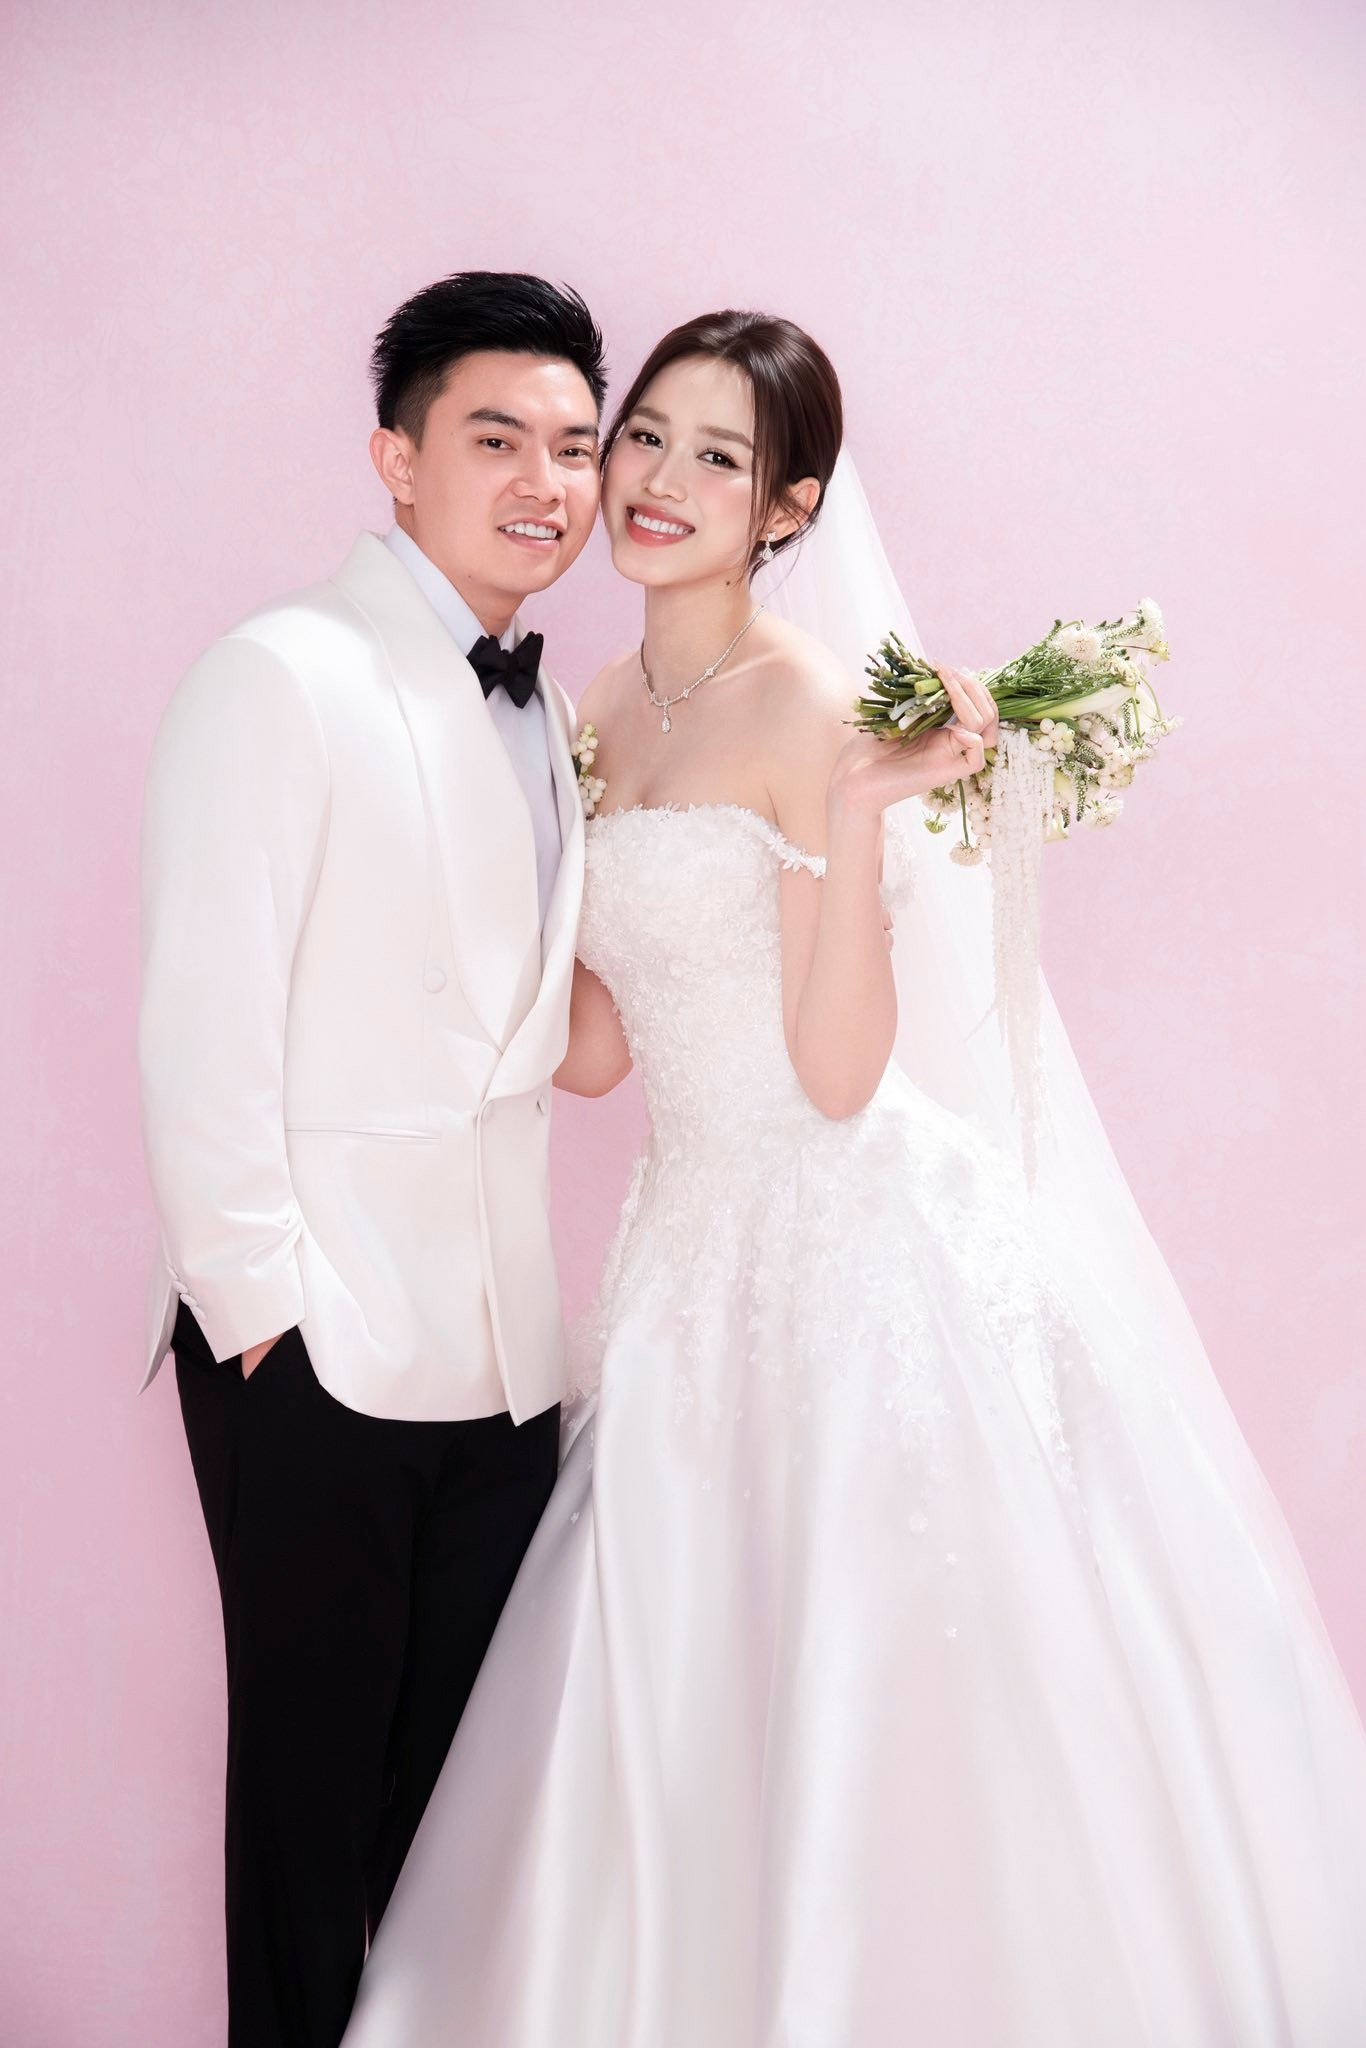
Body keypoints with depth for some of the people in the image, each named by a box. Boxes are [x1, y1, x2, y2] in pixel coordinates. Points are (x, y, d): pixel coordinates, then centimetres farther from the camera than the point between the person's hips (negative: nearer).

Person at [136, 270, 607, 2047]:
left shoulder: (543, 713, 13)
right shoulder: (284, 676, -11)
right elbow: (200, 1026, -15)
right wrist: (254, 1304, -15)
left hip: (500, 1351, 7)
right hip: (316, 1349, -6)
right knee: (314, 1762, 8)